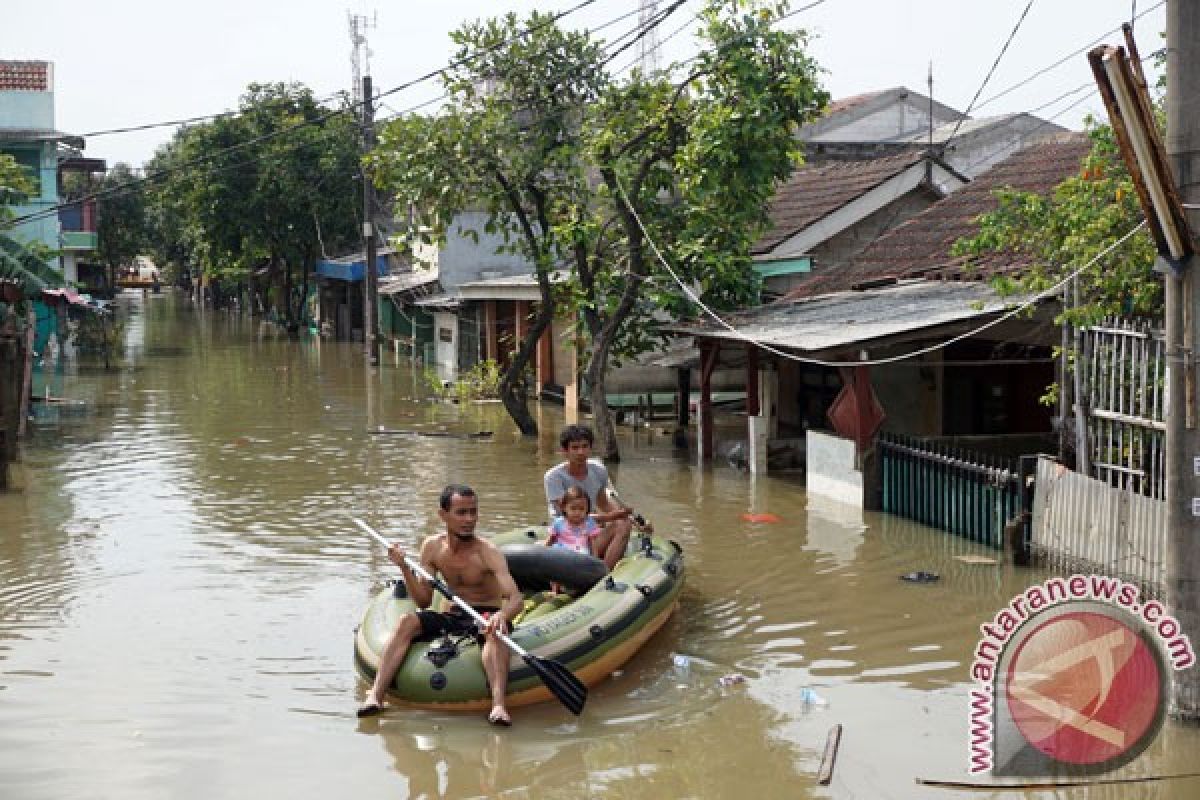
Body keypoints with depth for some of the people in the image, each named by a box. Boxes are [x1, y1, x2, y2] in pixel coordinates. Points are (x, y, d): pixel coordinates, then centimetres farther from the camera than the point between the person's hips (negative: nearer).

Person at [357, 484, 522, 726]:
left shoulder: (487, 553, -13)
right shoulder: (432, 548, 1)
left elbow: (515, 599, -25)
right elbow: (424, 601, 4)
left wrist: (502, 614, -49)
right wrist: (405, 568, -11)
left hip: (486, 614, -4)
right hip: (454, 617, 4)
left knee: (494, 630, -38)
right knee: (407, 621, -21)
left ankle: (498, 704, -55)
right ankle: (375, 696, -31)